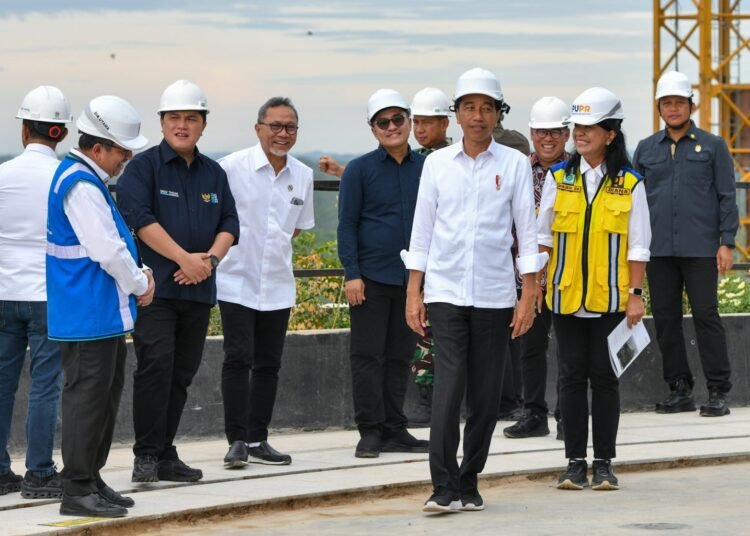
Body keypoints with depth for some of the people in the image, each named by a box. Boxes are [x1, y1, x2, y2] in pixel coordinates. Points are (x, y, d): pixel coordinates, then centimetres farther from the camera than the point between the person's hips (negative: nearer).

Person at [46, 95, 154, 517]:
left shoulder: (92, 181, 16)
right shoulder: (80, 185, -18)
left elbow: (116, 241, 23)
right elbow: (106, 250, -21)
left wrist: (140, 272, 7)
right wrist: (140, 284, -7)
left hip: (106, 313, 11)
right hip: (88, 317, -11)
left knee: (106, 397, 15)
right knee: (87, 396, -7)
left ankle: (92, 479, 23)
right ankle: (78, 490, -3)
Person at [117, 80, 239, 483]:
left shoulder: (214, 174, 16)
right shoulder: (144, 166, -1)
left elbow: (229, 224, 14)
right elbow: (139, 218, -12)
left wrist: (211, 258, -7)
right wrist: (184, 258, -16)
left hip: (199, 290, 6)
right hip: (154, 287, -5)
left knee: (182, 373, 7)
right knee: (156, 364, -15)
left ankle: (165, 454, 14)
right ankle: (147, 454, -9)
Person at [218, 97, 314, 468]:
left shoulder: (303, 175, 7)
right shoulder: (233, 167, -10)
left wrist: (274, 245, 9)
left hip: (278, 285, 5)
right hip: (237, 281, -5)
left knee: (268, 365, 9)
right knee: (238, 360, -8)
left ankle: (258, 440, 17)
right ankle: (237, 440, -3)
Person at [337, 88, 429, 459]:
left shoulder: (424, 168, 8)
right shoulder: (360, 170, -1)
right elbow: (347, 223, -2)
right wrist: (351, 274, -10)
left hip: (412, 278, 3)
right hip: (371, 278, -3)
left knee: (400, 356, 9)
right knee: (367, 355, -2)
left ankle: (395, 430, 15)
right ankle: (370, 431, 3)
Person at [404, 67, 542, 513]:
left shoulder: (515, 165, 2)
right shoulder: (437, 163, 5)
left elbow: (527, 233, 3)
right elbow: (422, 231, 8)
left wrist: (528, 297, -2)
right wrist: (413, 293, 3)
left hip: (495, 295, 1)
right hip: (445, 292, -1)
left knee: (486, 396, 5)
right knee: (449, 388, -12)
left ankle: (469, 483, 17)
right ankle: (444, 488, -12)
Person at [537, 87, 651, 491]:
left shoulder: (629, 183, 0)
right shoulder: (558, 178, 5)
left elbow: (638, 246, 1)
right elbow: (541, 236, 8)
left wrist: (636, 294, -3)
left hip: (610, 297, -2)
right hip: (566, 296, 2)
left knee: (604, 377, 2)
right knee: (572, 376, 4)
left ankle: (603, 463, 10)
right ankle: (575, 462, 10)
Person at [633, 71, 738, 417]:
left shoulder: (712, 146, 4)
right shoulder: (645, 149, 12)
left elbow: (727, 197, 2)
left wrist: (726, 243, -5)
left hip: (700, 249, -3)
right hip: (658, 250, 3)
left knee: (706, 316, -5)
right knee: (665, 319, 5)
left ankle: (718, 392, 0)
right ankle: (679, 390, 13)